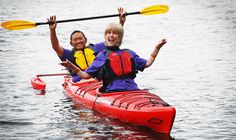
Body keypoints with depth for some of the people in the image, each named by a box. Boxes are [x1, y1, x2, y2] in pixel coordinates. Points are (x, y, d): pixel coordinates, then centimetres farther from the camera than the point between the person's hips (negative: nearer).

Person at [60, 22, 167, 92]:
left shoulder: (129, 53, 24)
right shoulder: (102, 56, 15)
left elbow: (147, 63, 32)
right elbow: (87, 75, 12)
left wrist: (157, 48, 28)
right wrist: (73, 67, -3)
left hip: (133, 90, 3)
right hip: (112, 92, -3)